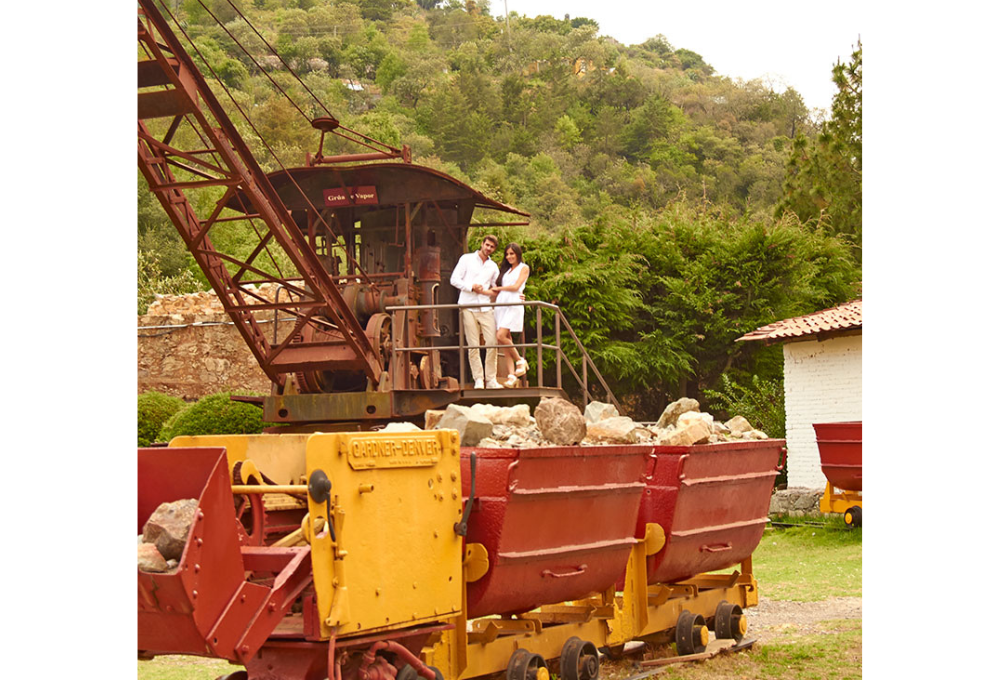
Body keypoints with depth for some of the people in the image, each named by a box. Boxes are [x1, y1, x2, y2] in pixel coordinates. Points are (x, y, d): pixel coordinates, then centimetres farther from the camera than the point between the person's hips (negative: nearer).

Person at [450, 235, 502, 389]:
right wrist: (471, 287, -11)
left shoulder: (493, 267, 19)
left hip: (485, 308, 3)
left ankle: (491, 379, -4)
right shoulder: (467, 259, 7)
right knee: (473, 345, -4)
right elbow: (454, 280, 1)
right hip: (468, 307, -3)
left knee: (492, 342, -9)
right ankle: (478, 379, 0)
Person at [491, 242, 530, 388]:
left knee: (501, 336, -21)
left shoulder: (523, 268, 5)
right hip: (501, 304, 6)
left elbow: (516, 287, -6)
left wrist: (498, 288, 3)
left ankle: (520, 360, -2)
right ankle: (511, 375, -4)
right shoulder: (506, 270, 24)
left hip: (514, 305, -6)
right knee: (506, 340, -2)